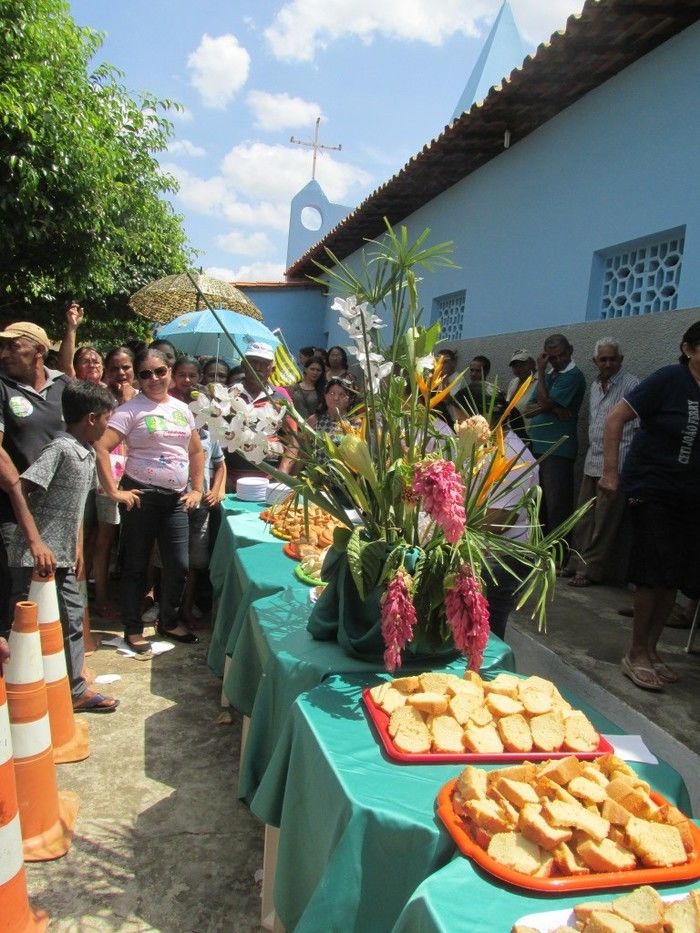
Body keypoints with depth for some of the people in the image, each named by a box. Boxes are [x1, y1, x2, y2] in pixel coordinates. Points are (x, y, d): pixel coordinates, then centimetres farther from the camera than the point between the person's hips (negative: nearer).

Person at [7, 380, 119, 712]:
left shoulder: (87, 453, 9)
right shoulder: (60, 448, -18)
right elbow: (21, 488, -24)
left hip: (61, 557, 9)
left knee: (72, 619, 15)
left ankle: (75, 691, 27)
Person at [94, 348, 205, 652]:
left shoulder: (182, 409, 11)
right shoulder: (131, 409, -7)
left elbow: (196, 452, 19)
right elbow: (101, 448, -15)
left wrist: (197, 489, 11)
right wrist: (113, 491, -17)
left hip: (176, 498, 5)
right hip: (141, 495, -5)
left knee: (179, 565, 8)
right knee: (136, 564, 7)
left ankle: (169, 622, 28)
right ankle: (133, 628, 21)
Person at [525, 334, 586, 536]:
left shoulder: (573, 375, -8)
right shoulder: (548, 375, 17)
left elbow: (545, 402, -16)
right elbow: (528, 410, 9)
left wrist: (540, 371, -7)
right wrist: (554, 409, -10)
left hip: (558, 449, -8)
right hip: (537, 446, 8)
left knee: (556, 504, -7)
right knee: (538, 502, 15)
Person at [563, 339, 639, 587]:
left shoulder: (631, 385, -9)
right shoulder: (595, 384, 15)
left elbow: (639, 428, -11)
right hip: (592, 462, 8)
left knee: (604, 522, -2)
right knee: (584, 518, 12)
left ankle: (591, 570, 6)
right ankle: (577, 563, 22)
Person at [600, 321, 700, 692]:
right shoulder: (670, 379, -12)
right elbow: (616, 417, -13)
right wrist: (610, 472, -16)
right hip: (652, 490, -5)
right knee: (656, 573, -6)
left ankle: (650, 650, 20)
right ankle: (636, 654, 10)